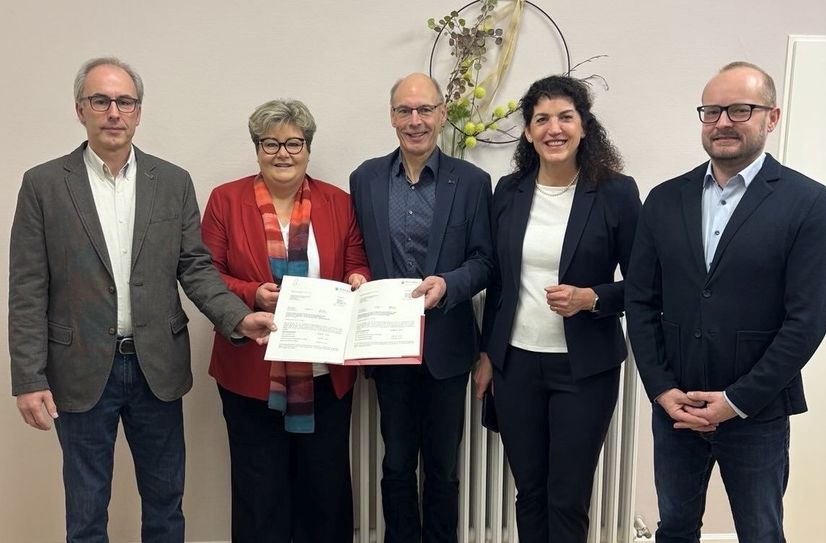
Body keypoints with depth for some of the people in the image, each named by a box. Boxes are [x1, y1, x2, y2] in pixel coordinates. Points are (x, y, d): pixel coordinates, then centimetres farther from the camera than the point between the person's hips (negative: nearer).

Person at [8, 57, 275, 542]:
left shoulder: (174, 182, 3)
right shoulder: (44, 184, -2)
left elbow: (195, 267, 2)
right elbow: (28, 292, -4)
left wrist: (239, 317, -14)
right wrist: (29, 379, -7)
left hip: (158, 368, 2)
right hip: (82, 370, -1)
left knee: (165, 502, 16)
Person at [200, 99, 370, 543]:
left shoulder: (338, 202, 5)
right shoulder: (226, 200, 0)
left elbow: (358, 266, 8)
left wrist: (357, 283, -15)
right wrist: (254, 295, -19)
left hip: (326, 372, 2)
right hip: (252, 372, -1)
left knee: (326, 484, 14)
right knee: (260, 489, 11)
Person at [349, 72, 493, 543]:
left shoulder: (472, 181, -3)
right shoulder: (366, 178, 3)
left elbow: (483, 261, -4)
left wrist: (446, 284, -21)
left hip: (446, 344, -1)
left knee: (442, 465, 13)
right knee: (397, 463, 15)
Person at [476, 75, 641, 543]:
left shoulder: (617, 192, -9)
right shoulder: (509, 191, 2)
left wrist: (591, 299, -22)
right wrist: (487, 354, 12)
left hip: (584, 367, -3)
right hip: (516, 362, 3)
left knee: (568, 499, 9)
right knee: (528, 491, 17)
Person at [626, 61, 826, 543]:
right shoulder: (665, 200, 3)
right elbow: (641, 301, 3)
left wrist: (738, 401, -13)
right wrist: (662, 389, -5)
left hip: (757, 413, -3)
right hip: (673, 407, 3)